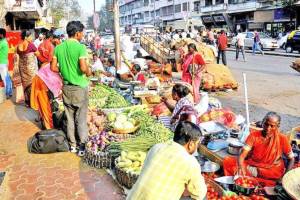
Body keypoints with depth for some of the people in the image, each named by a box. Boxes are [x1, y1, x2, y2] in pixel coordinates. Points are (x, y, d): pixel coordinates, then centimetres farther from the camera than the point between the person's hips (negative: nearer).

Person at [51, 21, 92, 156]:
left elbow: (53, 68, 2)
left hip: (66, 87, 5)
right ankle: (82, 146, 10)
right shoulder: (80, 47, -15)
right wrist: (89, 72, -3)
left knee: (69, 117, 14)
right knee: (81, 118, 6)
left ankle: (72, 145, 23)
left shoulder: (59, 48, 2)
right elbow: (83, 68, -24)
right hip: (80, 87, -5)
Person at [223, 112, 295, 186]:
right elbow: (243, 154, -14)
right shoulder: (254, 135, -6)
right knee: (228, 161, -19)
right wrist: (240, 166, -36)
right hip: (251, 165, 1)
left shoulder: (282, 139, -5)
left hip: (270, 170, 0)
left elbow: (291, 158, 2)